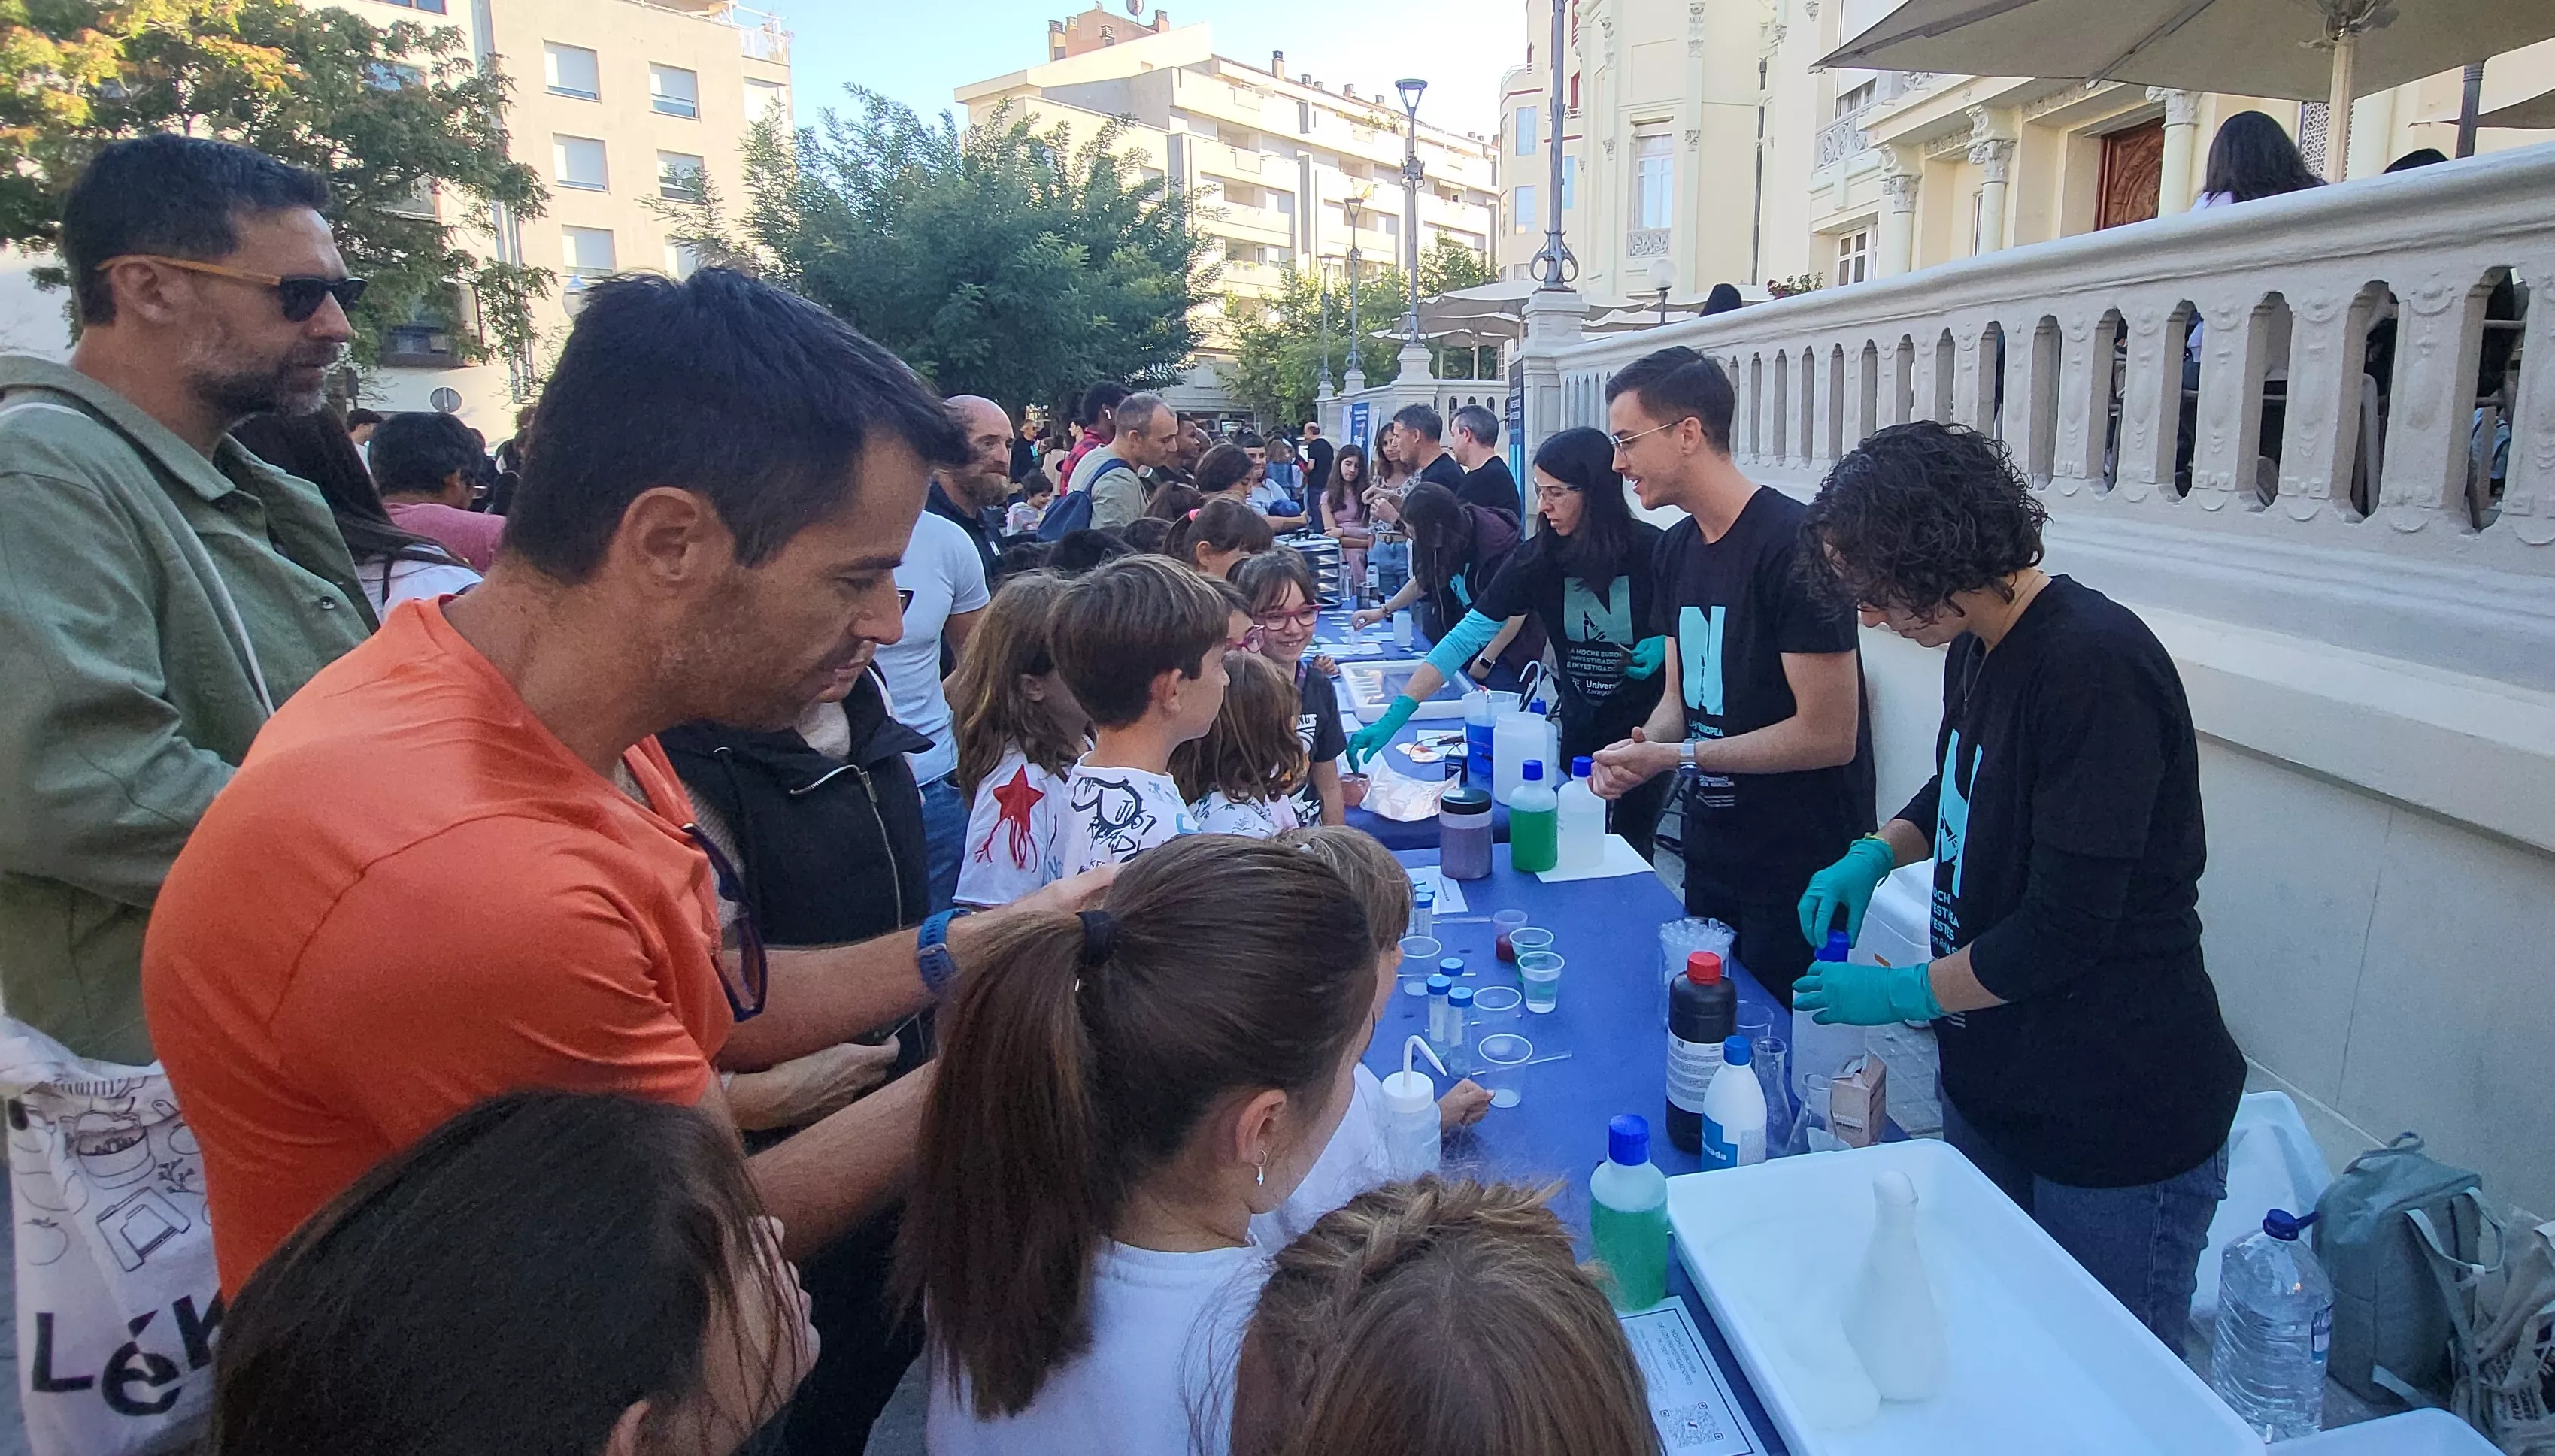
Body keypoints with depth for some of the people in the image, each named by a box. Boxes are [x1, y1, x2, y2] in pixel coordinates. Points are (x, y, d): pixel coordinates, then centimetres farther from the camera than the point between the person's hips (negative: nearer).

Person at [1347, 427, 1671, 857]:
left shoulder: (1653, 551, -18)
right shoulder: (1537, 559, -11)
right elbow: (1466, 637, -15)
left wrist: (1664, 645, -24)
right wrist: (1396, 714, -22)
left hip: (1648, 727, -2)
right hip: (1581, 727, 3)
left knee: (1631, 848, 11)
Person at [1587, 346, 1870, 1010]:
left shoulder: (1793, 544, -20)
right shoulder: (1677, 549, 6)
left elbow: (1829, 735, -21)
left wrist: (1678, 755, -18)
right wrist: (1642, 748, -8)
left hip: (1800, 875, -7)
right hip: (1711, 856, 8)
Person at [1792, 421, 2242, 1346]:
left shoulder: (2094, 665, -24)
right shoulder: (1977, 645, 3)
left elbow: (2068, 927, -24)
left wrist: (1906, 993, -13)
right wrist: (1876, 853, 3)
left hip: (2118, 1122, -8)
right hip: (1994, 1080, 8)